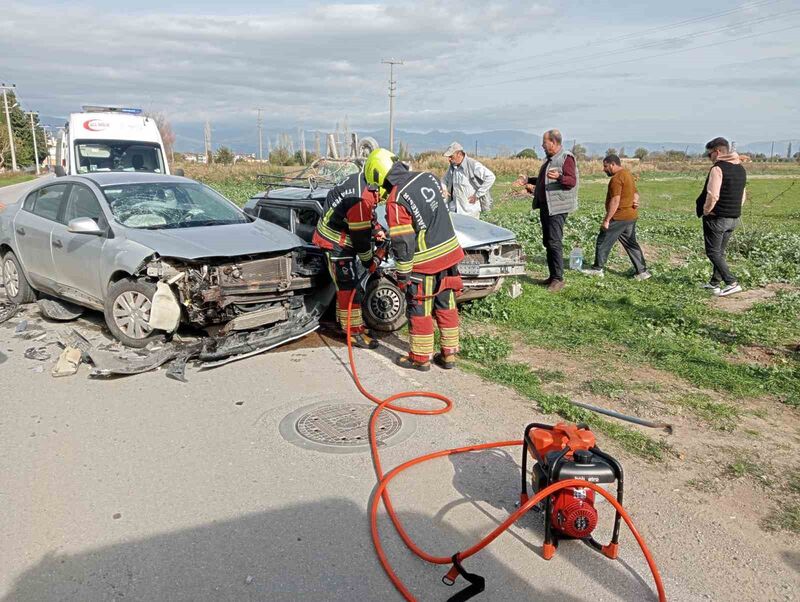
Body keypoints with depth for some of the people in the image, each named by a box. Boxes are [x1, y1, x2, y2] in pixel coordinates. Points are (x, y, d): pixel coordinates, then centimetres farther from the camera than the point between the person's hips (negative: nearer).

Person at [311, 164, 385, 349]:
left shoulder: (363, 180, -5)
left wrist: (377, 229, 2)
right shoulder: (361, 198, -32)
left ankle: (347, 323, 31)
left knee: (347, 284, 18)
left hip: (343, 238, 10)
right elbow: (360, 236, -24)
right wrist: (371, 262, -11)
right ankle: (355, 332, 3)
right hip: (335, 241, -10)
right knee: (348, 286, -5)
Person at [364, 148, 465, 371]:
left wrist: (402, 274, -8)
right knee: (446, 306, 16)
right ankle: (449, 353, 25)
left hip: (424, 263, -7)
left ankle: (420, 357, 21)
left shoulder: (396, 200, -19)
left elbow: (403, 243, -18)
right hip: (449, 251, 7)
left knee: (419, 311, 9)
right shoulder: (428, 177, 0)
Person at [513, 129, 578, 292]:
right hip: (545, 206, 10)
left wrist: (559, 177, -38)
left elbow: (572, 181, -20)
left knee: (554, 242, -12)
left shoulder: (566, 158, -10)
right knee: (547, 242, 12)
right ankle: (552, 276, 19)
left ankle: (558, 279, -7)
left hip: (557, 208, -10)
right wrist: (528, 180, 25)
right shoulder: (550, 159, 19)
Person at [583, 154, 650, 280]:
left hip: (619, 217, -10)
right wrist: (635, 201, 2)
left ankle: (597, 269, 8)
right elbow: (635, 193, 24)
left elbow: (615, 201, -23)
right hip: (631, 216, 10)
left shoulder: (617, 178, -17)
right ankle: (642, 271, 13)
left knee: (603, 241, 1)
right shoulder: (628, 174, 16)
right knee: (631, 243, 13)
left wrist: (606, 220, -21)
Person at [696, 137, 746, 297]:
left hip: (717, 218, -8)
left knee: (713, 252, 0)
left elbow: (712, 195, -23)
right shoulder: (741, 168, 11)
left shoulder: (718, 168, -17)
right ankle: (715, 282, 25)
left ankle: (732, 283, -8)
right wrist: (734, 210, 18)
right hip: (734, 218, 8)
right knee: (720, 251, 18)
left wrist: (706, 211, -9)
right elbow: (743, 195, 17)